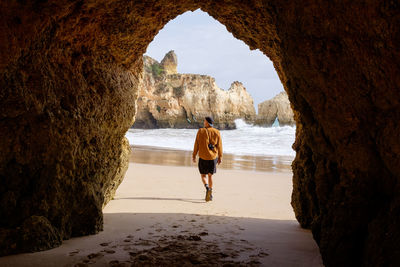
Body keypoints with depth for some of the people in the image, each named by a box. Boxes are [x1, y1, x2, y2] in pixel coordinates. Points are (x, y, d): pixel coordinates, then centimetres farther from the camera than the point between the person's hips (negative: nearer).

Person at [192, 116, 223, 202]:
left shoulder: (200, 131, -6)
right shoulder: (217, 132, 0)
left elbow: (197, 144, -4)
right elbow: (219, 146, 1)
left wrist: (194, 156, 3)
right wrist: (220, 157, 8)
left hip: (203, 157, -2)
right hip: (213, 157, 2)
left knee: (203, 175, 11)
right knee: (210, 175, 15)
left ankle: (207, 188, -17)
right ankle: (210, 195, 15)